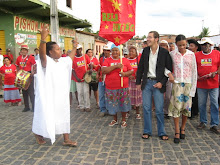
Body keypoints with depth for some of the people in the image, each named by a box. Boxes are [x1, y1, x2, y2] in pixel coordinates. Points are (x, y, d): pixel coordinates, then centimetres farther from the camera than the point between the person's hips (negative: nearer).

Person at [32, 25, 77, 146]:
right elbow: (42, 54, -36)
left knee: (64, 116, 9)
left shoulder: (63, 61, 9)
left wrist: (74, 47, 34)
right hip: (49, 96, -7)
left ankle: (66, 139, 18)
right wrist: (43, 38, -51)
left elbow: (71, 58, 30)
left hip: (62, 95, 7)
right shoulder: (46, 61, -14)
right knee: (46, 116, 6)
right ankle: (38, 133, 33)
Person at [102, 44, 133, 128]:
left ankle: (123, 120, 23)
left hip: (123, 87, 0)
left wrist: (125, 73, -15)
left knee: (123, 103, 6)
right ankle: (115, 119, 30)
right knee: (112, 104, 10)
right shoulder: (107, 60, 3)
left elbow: (131, 70, 6)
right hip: (110, 88, 0)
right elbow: (103, 70, -12)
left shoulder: (125, 60, 4)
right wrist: (115, 66, -19)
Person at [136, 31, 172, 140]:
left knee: (159, 109, 2)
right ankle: (147, 131, 20)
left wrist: (162, 82, -9)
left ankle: (161, 132, 17)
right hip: (146, 83, 3)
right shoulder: (145, 51, 6)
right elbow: (140, 67, 10)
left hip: (158, 83, -3)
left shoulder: (164, 52, -5)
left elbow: (169, 69, -1)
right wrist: (138, 82, 7)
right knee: (146, 108, 7)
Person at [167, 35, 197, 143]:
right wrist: (169, 74, -12)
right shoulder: (172, 54, 2)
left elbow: (194, 71, 4)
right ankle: (177, 132, 4)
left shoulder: (191, 54, 3)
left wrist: (193, 88, -1)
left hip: (188, 84, 1)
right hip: (177, 84, -1)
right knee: (176, 107, -4)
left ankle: (182, 128, 25)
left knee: (187, 107, 4)